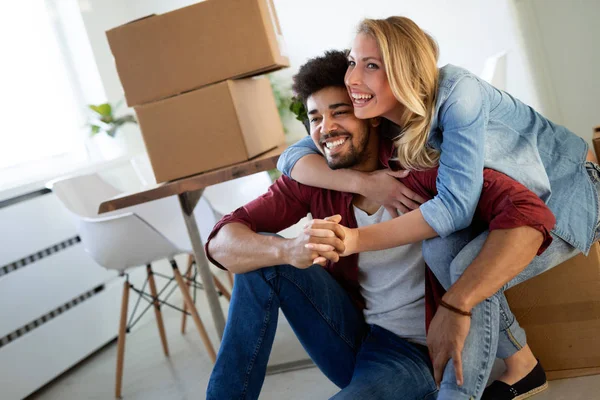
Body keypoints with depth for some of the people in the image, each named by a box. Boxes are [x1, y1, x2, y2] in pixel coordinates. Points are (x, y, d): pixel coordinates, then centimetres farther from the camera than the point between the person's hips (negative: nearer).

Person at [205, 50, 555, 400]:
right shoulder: (312, 180, -4)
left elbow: (530, 215, -30)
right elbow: (221, 242, -11)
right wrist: (289, 251, -32)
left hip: (418, 353, -5)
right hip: (352, 340, 6)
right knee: (263, 257, -12)